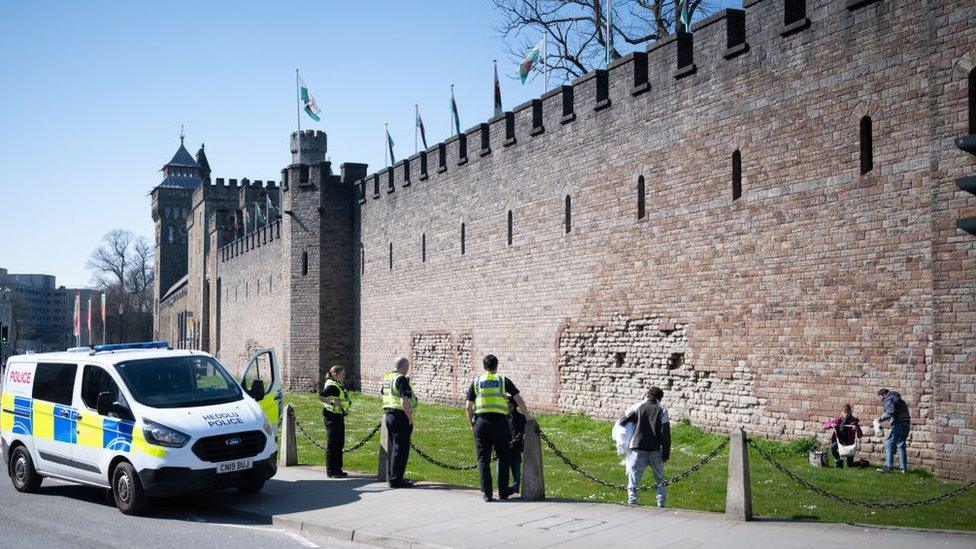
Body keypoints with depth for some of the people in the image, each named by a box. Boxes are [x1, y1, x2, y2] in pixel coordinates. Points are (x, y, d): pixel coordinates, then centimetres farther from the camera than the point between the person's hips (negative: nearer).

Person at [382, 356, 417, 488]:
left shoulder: (386, 378, 12)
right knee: (401, 449, -5)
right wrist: (410, 418, -16)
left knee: (393, 448, 17)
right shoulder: (401, 379, -15)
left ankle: (391, 477, 23)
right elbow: (404, 401, -21)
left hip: (388, 414, 9)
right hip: (400, 417, -9)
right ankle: (395, 480, -4)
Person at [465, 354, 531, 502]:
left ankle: (487, 493, 2)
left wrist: (471, 423, 17)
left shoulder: (476, 383, 9)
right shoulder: (503, 380, 6)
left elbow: (468, 407, 4)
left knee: (483, 459, 6)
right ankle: (503, 491, 18)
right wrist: (527, 418, 10)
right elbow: (519, 400, 2)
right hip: (499, 422, -1)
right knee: (503, 457, 13)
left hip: (481, 422, 1)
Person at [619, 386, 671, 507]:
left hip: (638, 450, -1)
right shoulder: (662, 410, 3)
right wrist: (666, 454, 2)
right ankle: (661, 505, 17)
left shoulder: (637, 407, 3)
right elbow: (665, 434, -2)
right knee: (660, 482, 19)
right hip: (655, 451, 1)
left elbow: (622, 422, 3)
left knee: (633, 484, 4)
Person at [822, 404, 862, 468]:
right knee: (832, 447, -34)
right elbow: (825, 426, -4)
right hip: (838, 440, 1)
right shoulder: (838, 419, -4)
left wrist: (856, 428, -29)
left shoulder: (854, 421, -7)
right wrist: (831, 425, -25)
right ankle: (839, 462, -8)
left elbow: (859, 436, -9)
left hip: (849, 442, -1)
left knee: (850, 465, -5)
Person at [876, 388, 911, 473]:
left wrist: (881, 419, -9)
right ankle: (904, 468, 16)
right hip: (906, 424, 10)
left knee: (889, 444, -7)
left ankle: (888, 467, -12)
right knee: (901, 445, 15)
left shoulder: (888, 399, -5)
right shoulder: (896, 398, 24)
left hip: (899, 425, -10)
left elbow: (890, 412, -19)